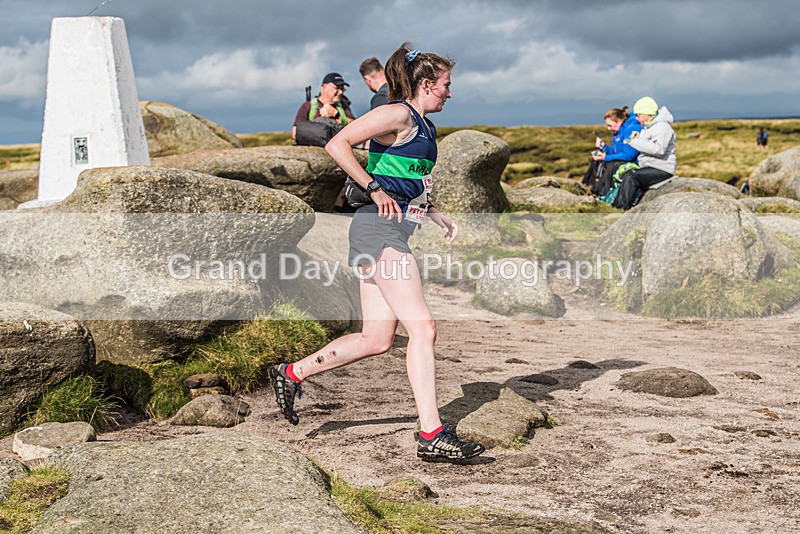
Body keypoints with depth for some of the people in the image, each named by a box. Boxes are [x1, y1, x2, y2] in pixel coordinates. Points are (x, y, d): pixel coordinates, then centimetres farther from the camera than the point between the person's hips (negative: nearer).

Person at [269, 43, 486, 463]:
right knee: (422, 327, -14)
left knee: (376, 338, 8)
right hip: (379, 228, -10)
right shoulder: (398, 114, -7)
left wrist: (437, 217, 22)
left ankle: (292, 374, 22)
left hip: (394, 231, 10)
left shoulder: (423, 127, 22)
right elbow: (337, 145, -15)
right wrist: (375, 189, -17)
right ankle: (432, 436, -14)